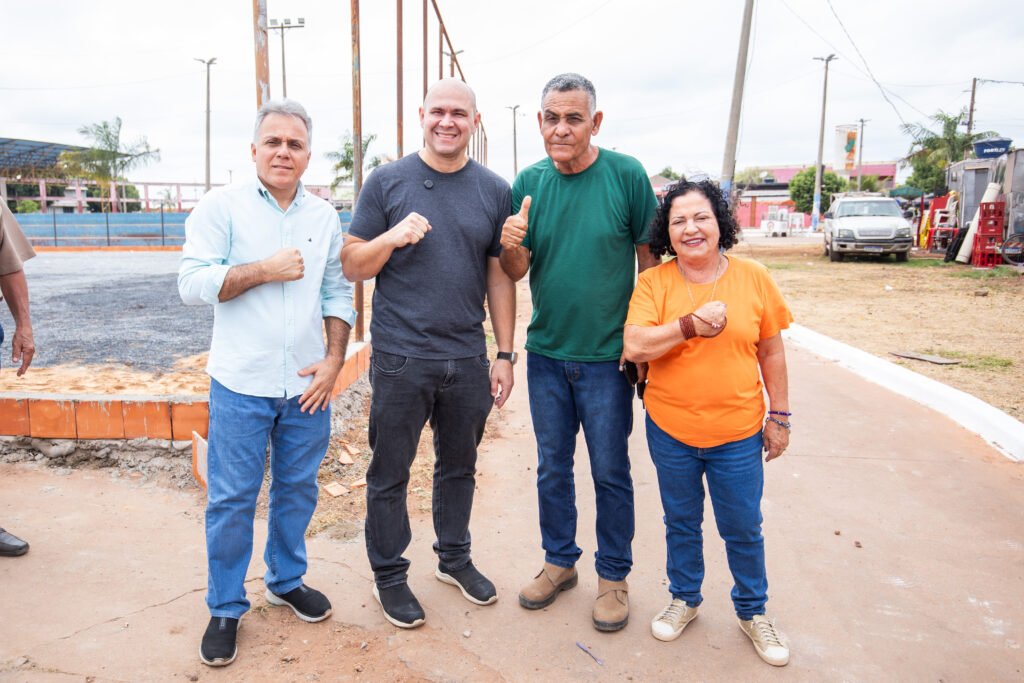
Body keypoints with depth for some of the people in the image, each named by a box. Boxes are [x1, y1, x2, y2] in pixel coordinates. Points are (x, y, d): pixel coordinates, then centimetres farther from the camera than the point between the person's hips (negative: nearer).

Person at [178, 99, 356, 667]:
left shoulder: (324, 217, 8)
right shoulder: (221, 206, -3)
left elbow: (338, 293, 10)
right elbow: (192, 283, -10)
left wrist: (334, 359, 0)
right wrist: (265, 270, -16)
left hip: (308, 385, 4)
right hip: (241, 385, -3)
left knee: (297, 490, 15)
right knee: (232, 499, 5)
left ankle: (286, 580, 36)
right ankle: (225, 607, 22)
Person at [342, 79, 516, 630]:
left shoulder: (494, 191, 5)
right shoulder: (386, 182, -1)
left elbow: (499, 277, 7)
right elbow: (352, 267, 0)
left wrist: (505, 354, 5)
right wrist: (392, 237, -20)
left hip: (468, 360, 3)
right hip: (400, 360, -2)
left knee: (459, 466, 17)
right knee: (389, 474, 9)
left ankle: (454, 558, 37)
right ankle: (389, 574, 28)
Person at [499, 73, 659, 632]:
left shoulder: (626, 175, -10)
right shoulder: (528, 182, 0)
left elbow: (649, 257, -4)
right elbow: (516, 272, 2)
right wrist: (511, 245, -21)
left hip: (608, 355, -3)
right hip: (546, 353, 3)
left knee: (610, 472, 10)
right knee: (552, 466, 16)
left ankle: (613, 575, 29)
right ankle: (559, 561, 35)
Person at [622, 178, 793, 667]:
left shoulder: (753, 279, -3)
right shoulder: (653, 283, -6)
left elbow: (771, 352, 4)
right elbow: (634, 346, -17)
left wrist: (779, 415, 6)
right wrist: (690, 325, -24)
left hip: (737, 434, 0)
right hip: (670, 432, 0)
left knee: (743, 529, 12)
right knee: (681, 522, 18)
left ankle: (752, 612, 35)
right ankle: (684, 599, 40)